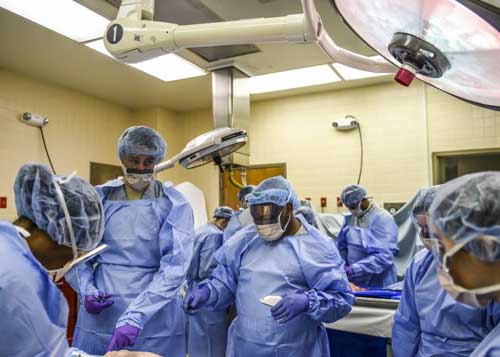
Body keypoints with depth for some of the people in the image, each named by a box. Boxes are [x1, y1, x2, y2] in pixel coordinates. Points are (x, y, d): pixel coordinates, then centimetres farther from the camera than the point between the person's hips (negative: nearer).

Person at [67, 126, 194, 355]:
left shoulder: (174, 205, -7)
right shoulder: (99, 199, 1)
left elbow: (174, 267, -15)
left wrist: (136, 316, -23)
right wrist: (87, 290, -8)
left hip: (155, 321, -2)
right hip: (100, 316, 2)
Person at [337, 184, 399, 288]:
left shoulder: (383, 219, -15)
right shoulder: (350, 218, 5)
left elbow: (383, 256, -23)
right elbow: (341, 246, 10)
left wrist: (353, 269, -27)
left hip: (378, 283, -5)